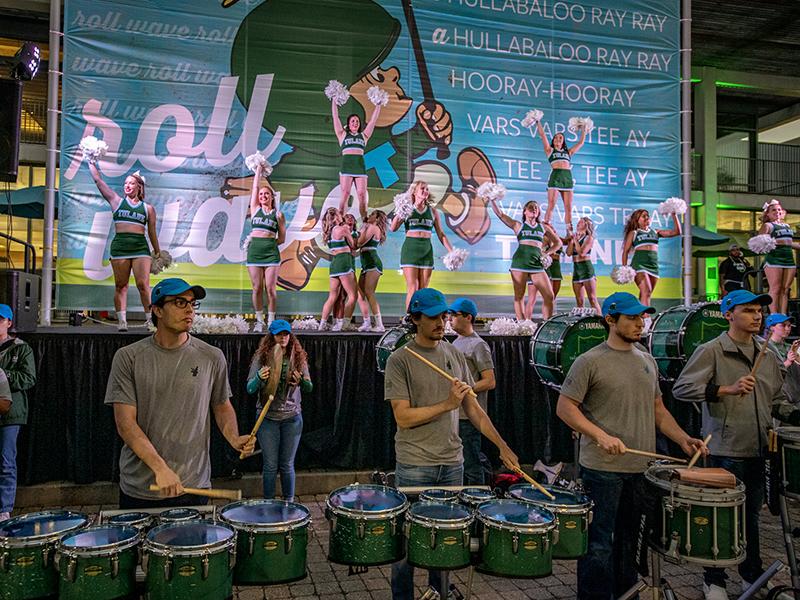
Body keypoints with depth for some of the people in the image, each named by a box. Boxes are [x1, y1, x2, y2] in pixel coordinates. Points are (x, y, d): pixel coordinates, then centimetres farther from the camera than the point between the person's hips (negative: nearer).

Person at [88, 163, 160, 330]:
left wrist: (158, 253, 15)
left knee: (143, 285, -7)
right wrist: (92, 164, 21)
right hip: (119, 245, 1)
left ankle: (151, 320, -4)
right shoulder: (116, 201, 13)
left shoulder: (148, 208, 12)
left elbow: (152, 233, 15)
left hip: (141, 247, -1)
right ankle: (122, 321, 4)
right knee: (120, 285, 1)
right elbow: (98, 180, 15)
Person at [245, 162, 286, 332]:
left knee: (270, 289, -5)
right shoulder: (255, 209, 14)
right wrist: (259, 169, 19)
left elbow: (282, 238, 10)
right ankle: (259, 321, 8)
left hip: (271, 252, -2)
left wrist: (269, 243, 0)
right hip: (254, 250, 2)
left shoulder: (278, 214, 9)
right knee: (257, 289, 1)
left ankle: (271, 321, 2)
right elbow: (255, 187, 13)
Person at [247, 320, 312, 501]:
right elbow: (250, 389, -6)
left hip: (292, 417, 1)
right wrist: (259, 378, -26)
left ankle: (289, 502, 25)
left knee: (287, 465, 11)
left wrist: (303, 381, -15)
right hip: (268, 417, -1)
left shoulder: (299, 357, 1)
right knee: (270, 465, 7)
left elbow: (309, 388, 7)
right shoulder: (261, 357, -5)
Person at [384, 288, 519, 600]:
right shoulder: (399, 360, -9)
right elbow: (403, 417, -15)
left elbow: (473, 408, 8)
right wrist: (448, 404, -19)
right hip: (414, 466, -4)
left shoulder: (455, 356, 6)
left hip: (452, 462, 5)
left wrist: (502, 446, -1)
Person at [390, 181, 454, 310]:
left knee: (423, 289, 3)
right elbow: (393, 228, -6)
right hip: (410, 249, -2)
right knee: (412, 288, -7)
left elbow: (441, 235, 10)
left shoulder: (432, 212, 10)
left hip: (426, 250, 3)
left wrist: (451, 251, 1)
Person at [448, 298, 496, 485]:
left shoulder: (478, 346, -12)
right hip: (454, 414, 9)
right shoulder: (457, 342, 15)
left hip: (469, 416, -9)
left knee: (471, 465, -2)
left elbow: (490, 382, -17)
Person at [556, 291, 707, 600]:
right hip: (602, 469, -6)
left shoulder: (647, 361, 11)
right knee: (598, 543, 2)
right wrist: (601, 436, -22)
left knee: (630, 539, 19)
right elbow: (564, 407, -11)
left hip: (642, 468, 6)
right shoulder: (589, 362, -10)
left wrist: (683, 439, 3)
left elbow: (658, 409, 18)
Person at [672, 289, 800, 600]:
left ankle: (752, 575, 35)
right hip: (725, 450, -6)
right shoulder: (711, 351, -9)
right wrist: (727, 389, -25)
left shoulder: (767, 355, 12)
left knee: (751, 514, 18)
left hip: (758, 450, 6)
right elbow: (681, 388, -18)